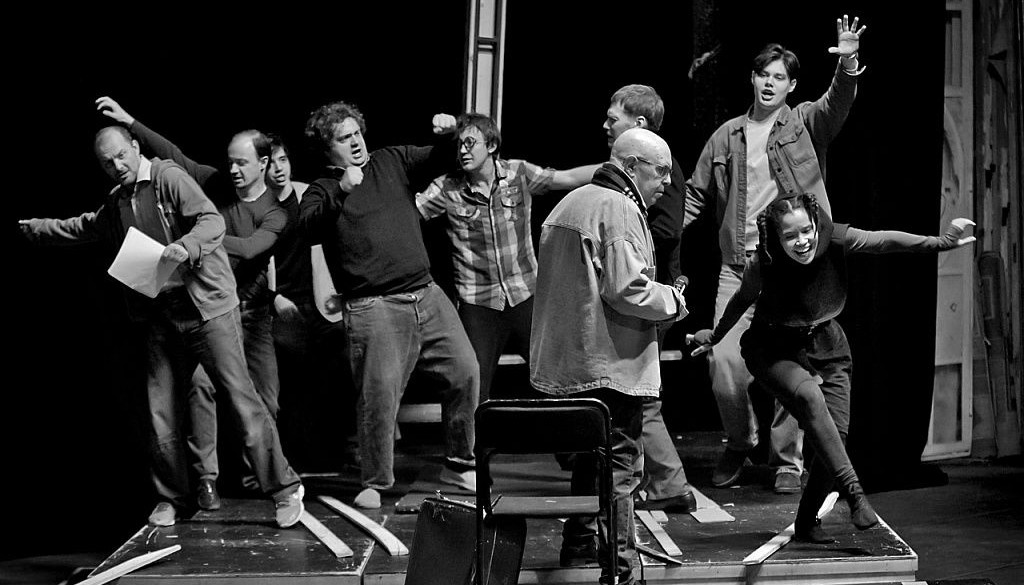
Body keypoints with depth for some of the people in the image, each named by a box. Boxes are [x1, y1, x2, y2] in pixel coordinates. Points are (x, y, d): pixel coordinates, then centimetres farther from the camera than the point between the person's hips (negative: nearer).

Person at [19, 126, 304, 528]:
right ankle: (172, 499, 20)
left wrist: (185, 247, -33)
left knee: (240, 396, -9)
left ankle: (284, 490, -4)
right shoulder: (115, 204, 16)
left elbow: (213, 221, -17)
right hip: (160, 317, 7)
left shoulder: (169, 177, -6)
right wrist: (32, 227, 37)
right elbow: (77, 229, 36)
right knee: (162, 413, 7)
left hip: (206, 304, -7)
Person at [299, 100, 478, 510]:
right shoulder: (322, 191, 3)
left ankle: (459, 465, 18)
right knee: (378, 395, -8)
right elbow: (309, 228, -16)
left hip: (426, 294, 5)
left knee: (465, 372, 3)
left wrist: (448, 135, -9)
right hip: (373, 306, -5)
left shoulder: (393, 162, 15)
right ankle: (374, 483, 8)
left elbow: (441, 161, 13)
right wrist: (342, 192, -30)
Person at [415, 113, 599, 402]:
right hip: (478, 302, -1)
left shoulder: (519, 174, 1)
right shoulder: (447, 189, -3)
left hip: (525, 296, 1)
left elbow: (570, 178, 2)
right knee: (474, 389, -1)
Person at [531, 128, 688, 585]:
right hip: (611, 363, -9)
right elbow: (626, 289, -24)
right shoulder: (620, 210, -14)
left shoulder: (570, 203, 16)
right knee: (618, 463, -3)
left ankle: (578, 545, 33)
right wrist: (674, 300, -7)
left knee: (590, 454, 22)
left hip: (567, 359, 9)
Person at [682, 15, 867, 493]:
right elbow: (696, 194, 20)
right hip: (738, 266, 2)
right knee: (724, 361, -6)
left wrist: (847, 65, -33)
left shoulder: (804, 124, 7)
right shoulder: (727, 136, 14)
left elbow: (837, 104, -14)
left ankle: (787, 459, 12)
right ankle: (739, 444, 19)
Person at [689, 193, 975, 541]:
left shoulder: (835, 239, -17)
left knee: (837, 432, -9)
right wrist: (714, 337, 15)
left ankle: (807, 522, 9)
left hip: (825, 346, 3)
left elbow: (885, 241, -25)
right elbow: (742, 300, 0)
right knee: (808, 395, -33)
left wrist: (940, 242, -37)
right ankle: (853, 492, -34)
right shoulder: (762, 264, -19)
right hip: (775, 352, -3)